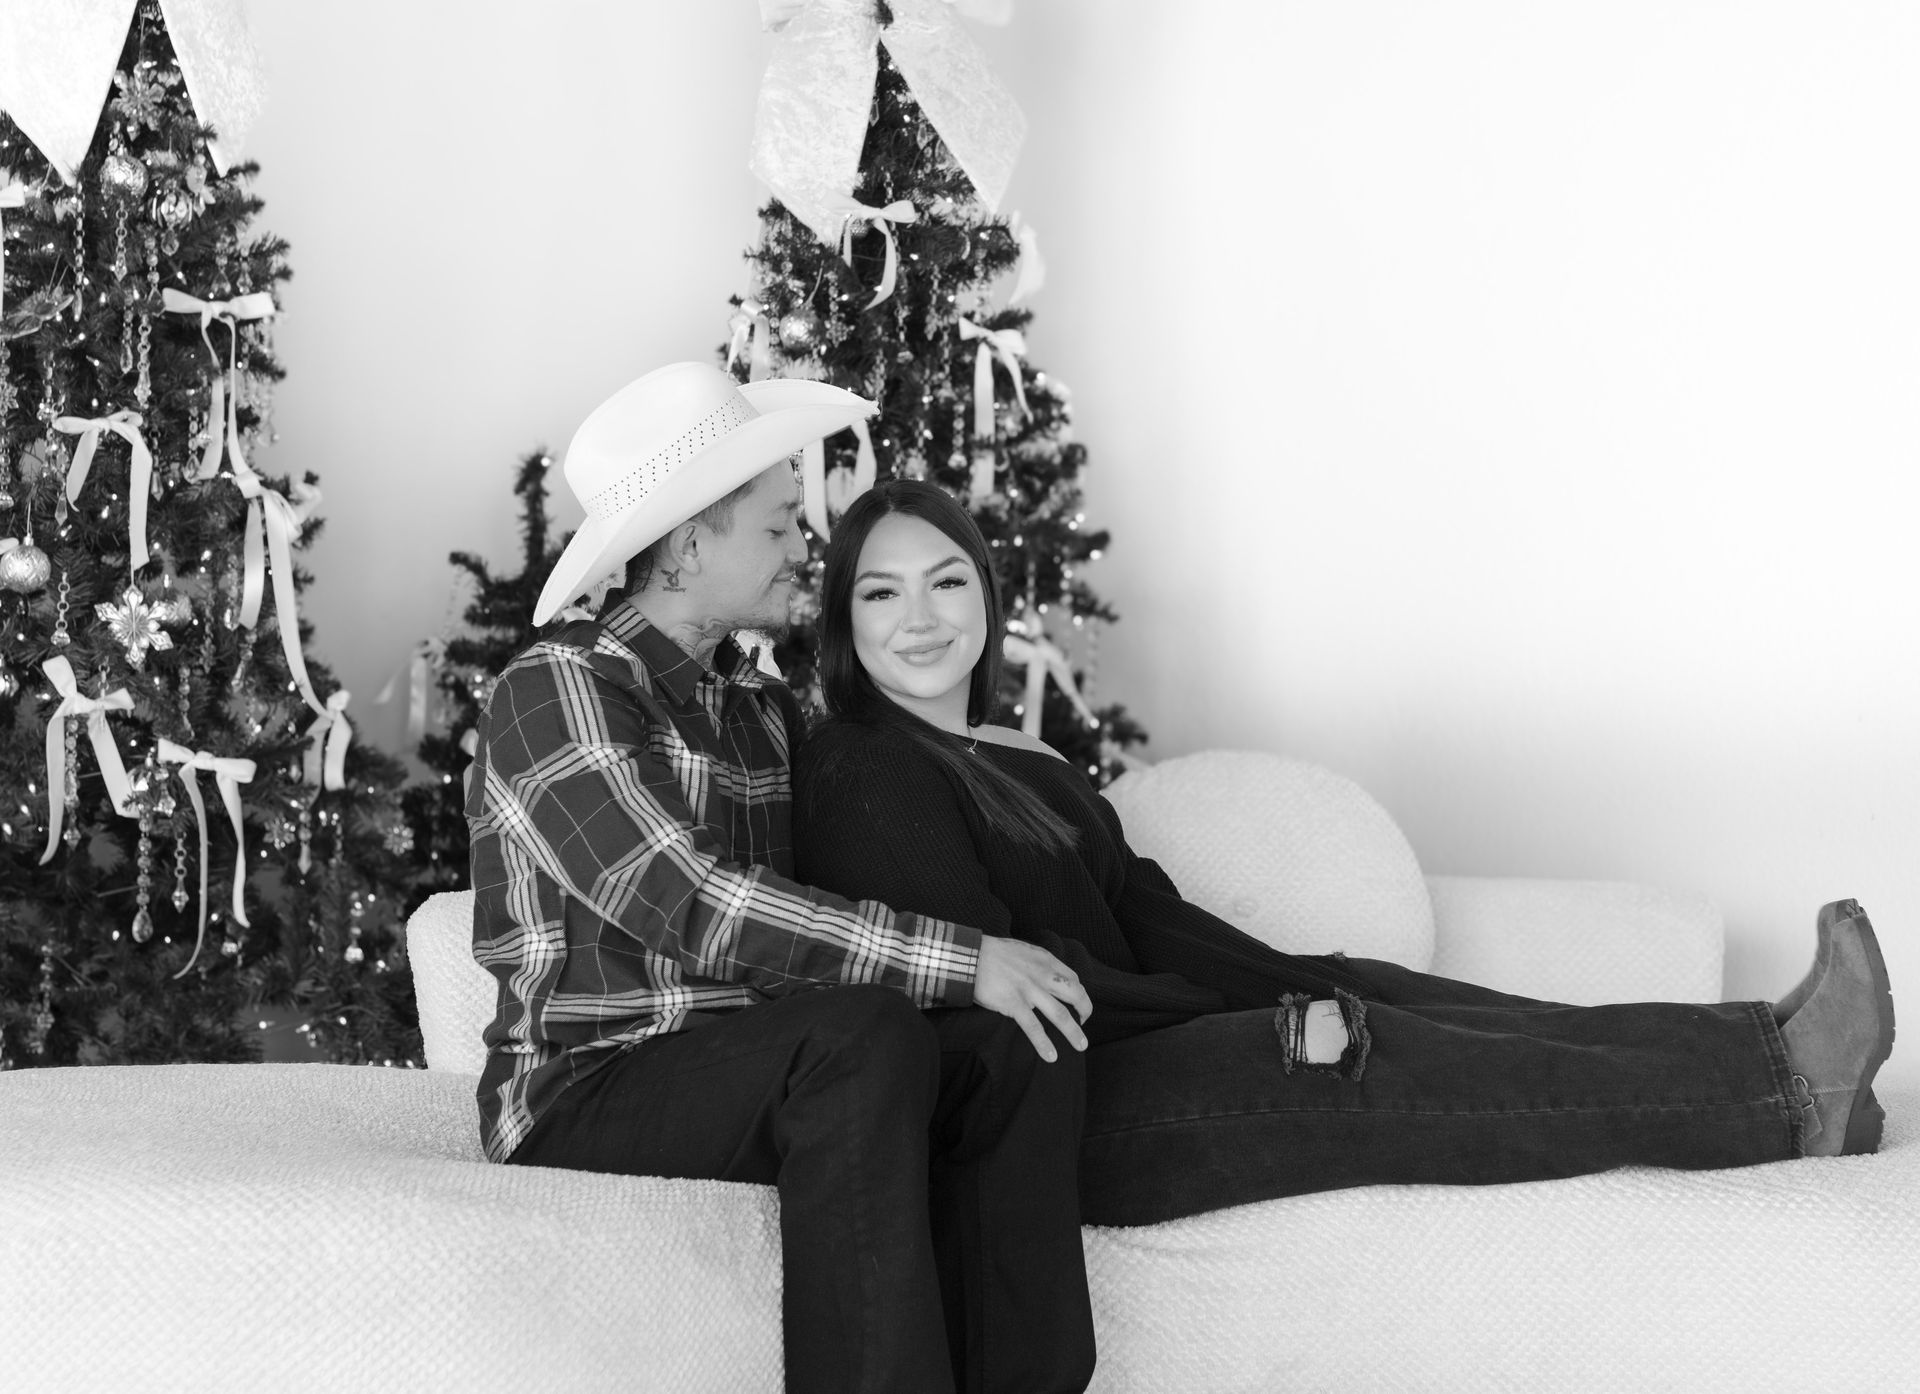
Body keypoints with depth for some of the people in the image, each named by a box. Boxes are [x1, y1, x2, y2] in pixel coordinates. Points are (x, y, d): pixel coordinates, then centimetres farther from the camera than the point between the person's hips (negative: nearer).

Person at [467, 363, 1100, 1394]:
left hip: (750, 1069, 7)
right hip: (585, 1093, -7)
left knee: (1020, 1045, -15)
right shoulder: (557, 689, -9)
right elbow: (691, 906, -21)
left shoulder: (764, 711, 17)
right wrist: (956, 960, -23)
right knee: (864, 1034, -32)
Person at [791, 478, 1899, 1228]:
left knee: (1358, 997, -8)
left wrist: (1307, 988, -2)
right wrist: (1279, 1027, -17)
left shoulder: (1022, 762, 18)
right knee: (1375, 1061, -16)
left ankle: (1768, 1054, -13)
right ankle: (1784, 1094, -15)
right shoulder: (862, 774, -11)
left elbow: (1144, 912, 14)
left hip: (1116, 1041, 8)